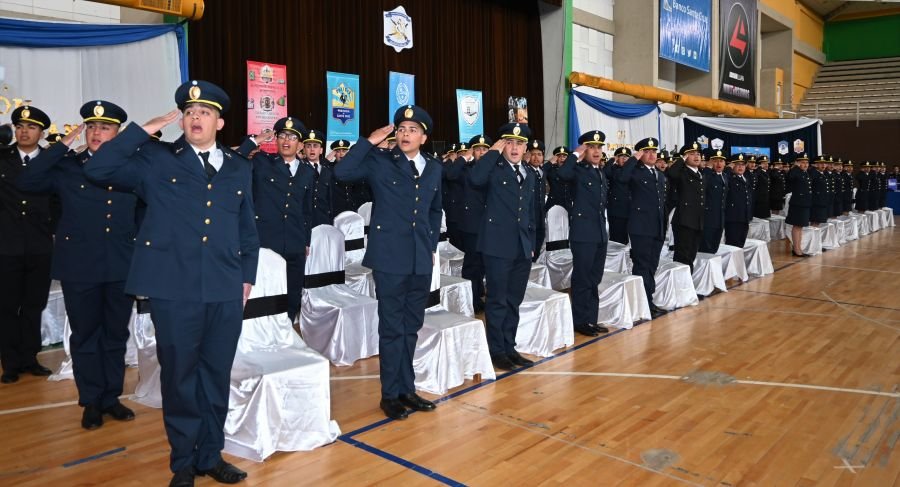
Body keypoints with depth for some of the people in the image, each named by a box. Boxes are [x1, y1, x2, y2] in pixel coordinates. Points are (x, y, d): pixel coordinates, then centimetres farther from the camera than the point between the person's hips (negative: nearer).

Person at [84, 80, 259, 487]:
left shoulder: (238, 168, 13)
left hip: (226, 291, 3)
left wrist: (247, 276, 12)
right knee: (179, 378, 8)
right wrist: (144, 130, -8)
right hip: (174, 289, -2)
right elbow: (97, 170, -9)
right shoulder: (156, 160, 3)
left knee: (217, 377, 12)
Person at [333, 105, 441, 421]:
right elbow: (342, 172, -18)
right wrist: (370, 141, -18)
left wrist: (433, 246, 15)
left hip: (421, 259, 5)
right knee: (392, 327, 2)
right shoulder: (380, 162, -3)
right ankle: (391, 394, 15)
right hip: (390, 257, -5)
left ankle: (407, 388, 26)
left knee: (411, 326, 14)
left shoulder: (434, 168, 11)